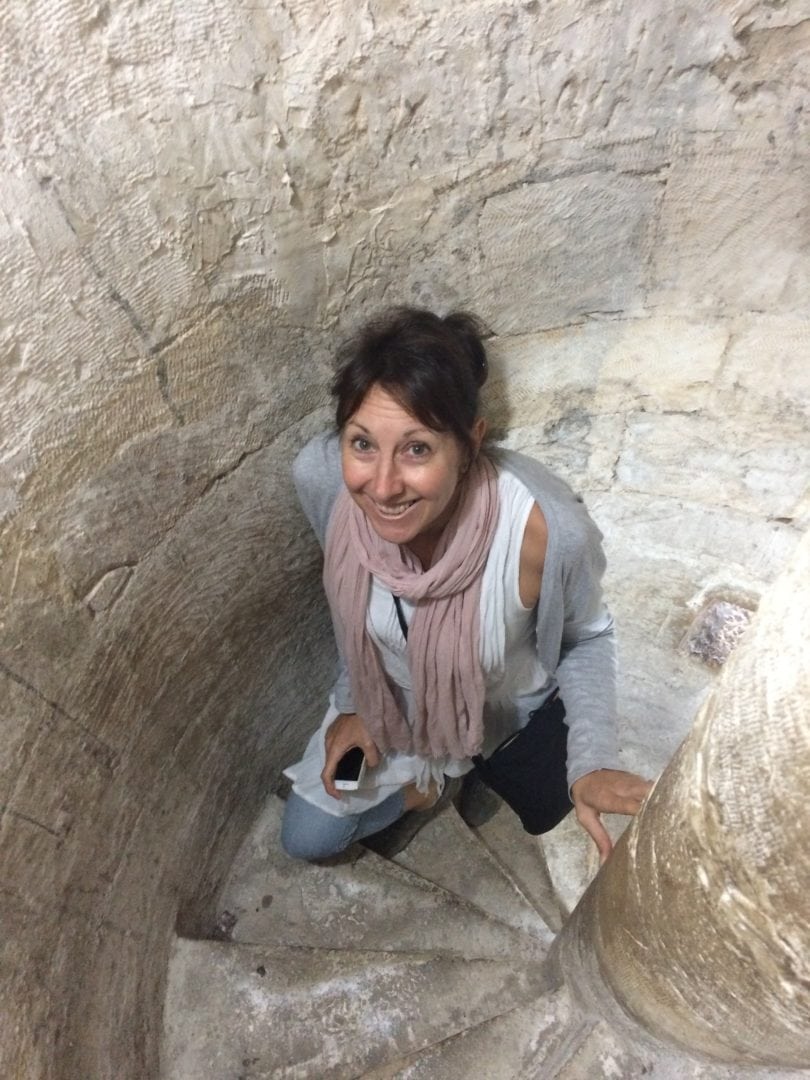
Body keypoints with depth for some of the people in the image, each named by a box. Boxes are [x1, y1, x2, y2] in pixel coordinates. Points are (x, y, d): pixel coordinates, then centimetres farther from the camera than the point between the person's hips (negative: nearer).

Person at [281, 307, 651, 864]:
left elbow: (586, 638, -16)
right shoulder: (321, 476, -32)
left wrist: (592, 761, -29)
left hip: (512, 703, -2)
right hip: (393, 693, 3)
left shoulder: (549, 529, -41)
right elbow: (348, 593, -8)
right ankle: (431, 774, 31)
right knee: (307, 837, 12)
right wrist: (354, 703, -4)